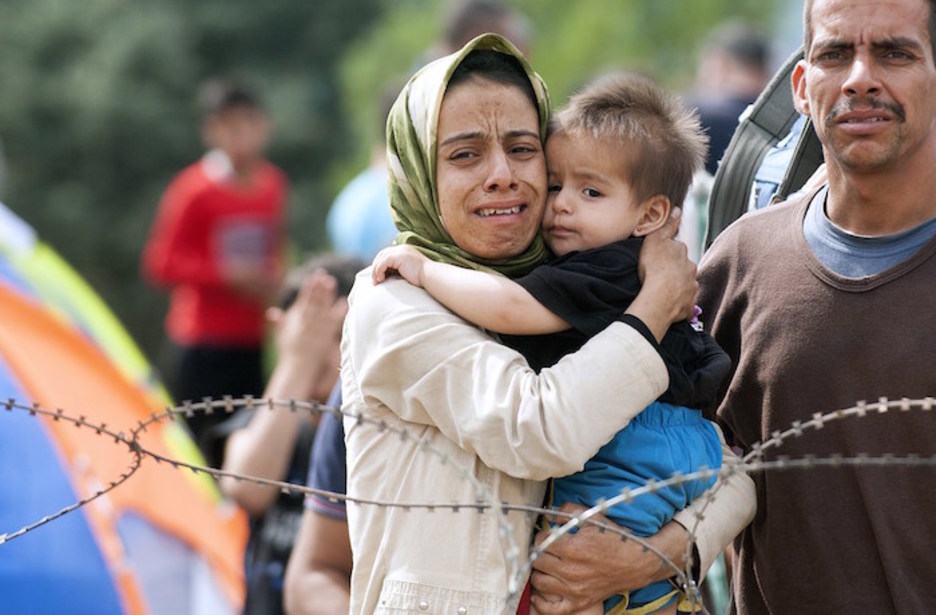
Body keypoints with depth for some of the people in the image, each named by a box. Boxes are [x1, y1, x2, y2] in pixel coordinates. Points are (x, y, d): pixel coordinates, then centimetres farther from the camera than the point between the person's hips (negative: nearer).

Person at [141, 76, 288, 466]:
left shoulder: (273, 185, 7)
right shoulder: (195, 190, -12)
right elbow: (160, 264, -11)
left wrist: (275, 277, 3)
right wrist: (226, 274, -17)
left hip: (251, 341, 6)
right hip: (202, 343, -6)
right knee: (203, 445, -8)